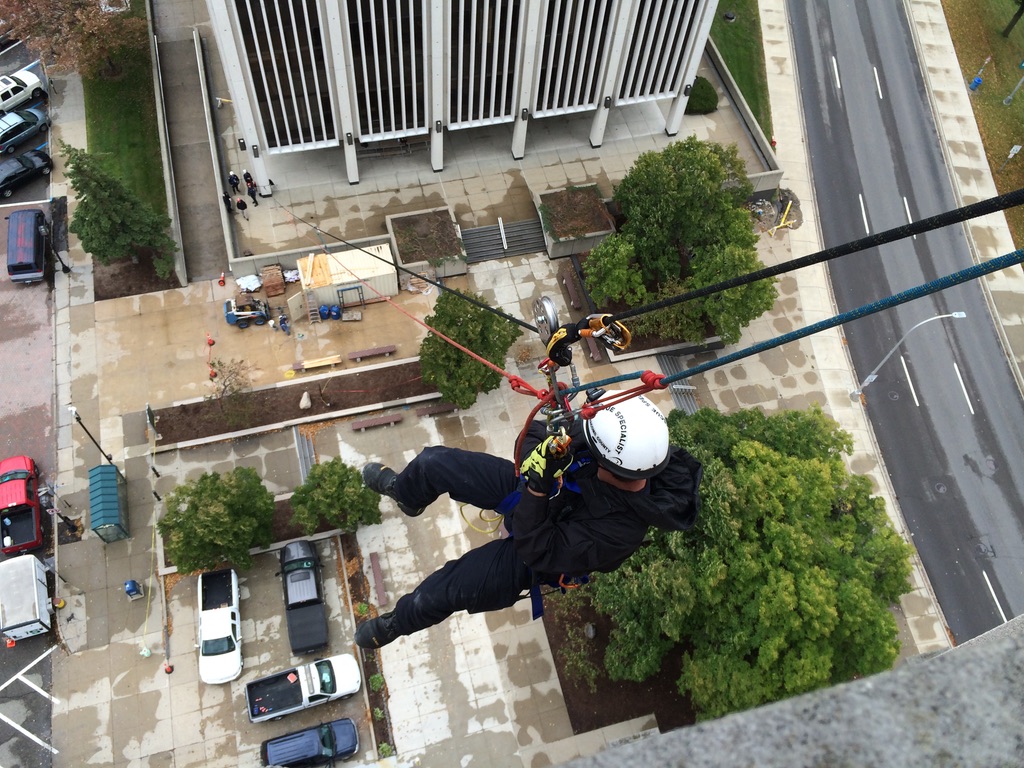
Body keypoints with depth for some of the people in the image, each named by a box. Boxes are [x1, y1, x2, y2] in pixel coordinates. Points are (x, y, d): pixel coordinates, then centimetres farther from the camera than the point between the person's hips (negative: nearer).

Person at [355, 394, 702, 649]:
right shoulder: (633, 443, -28)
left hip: (532, 549, -5)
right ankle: (405, 492, 46)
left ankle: (395, 623, 41)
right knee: (433, 462, 4)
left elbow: (539, 551, -32)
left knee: (432, 596, -1)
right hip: (525, 484, 5)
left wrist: (537, 488, -42)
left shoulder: (617, 531, -42)